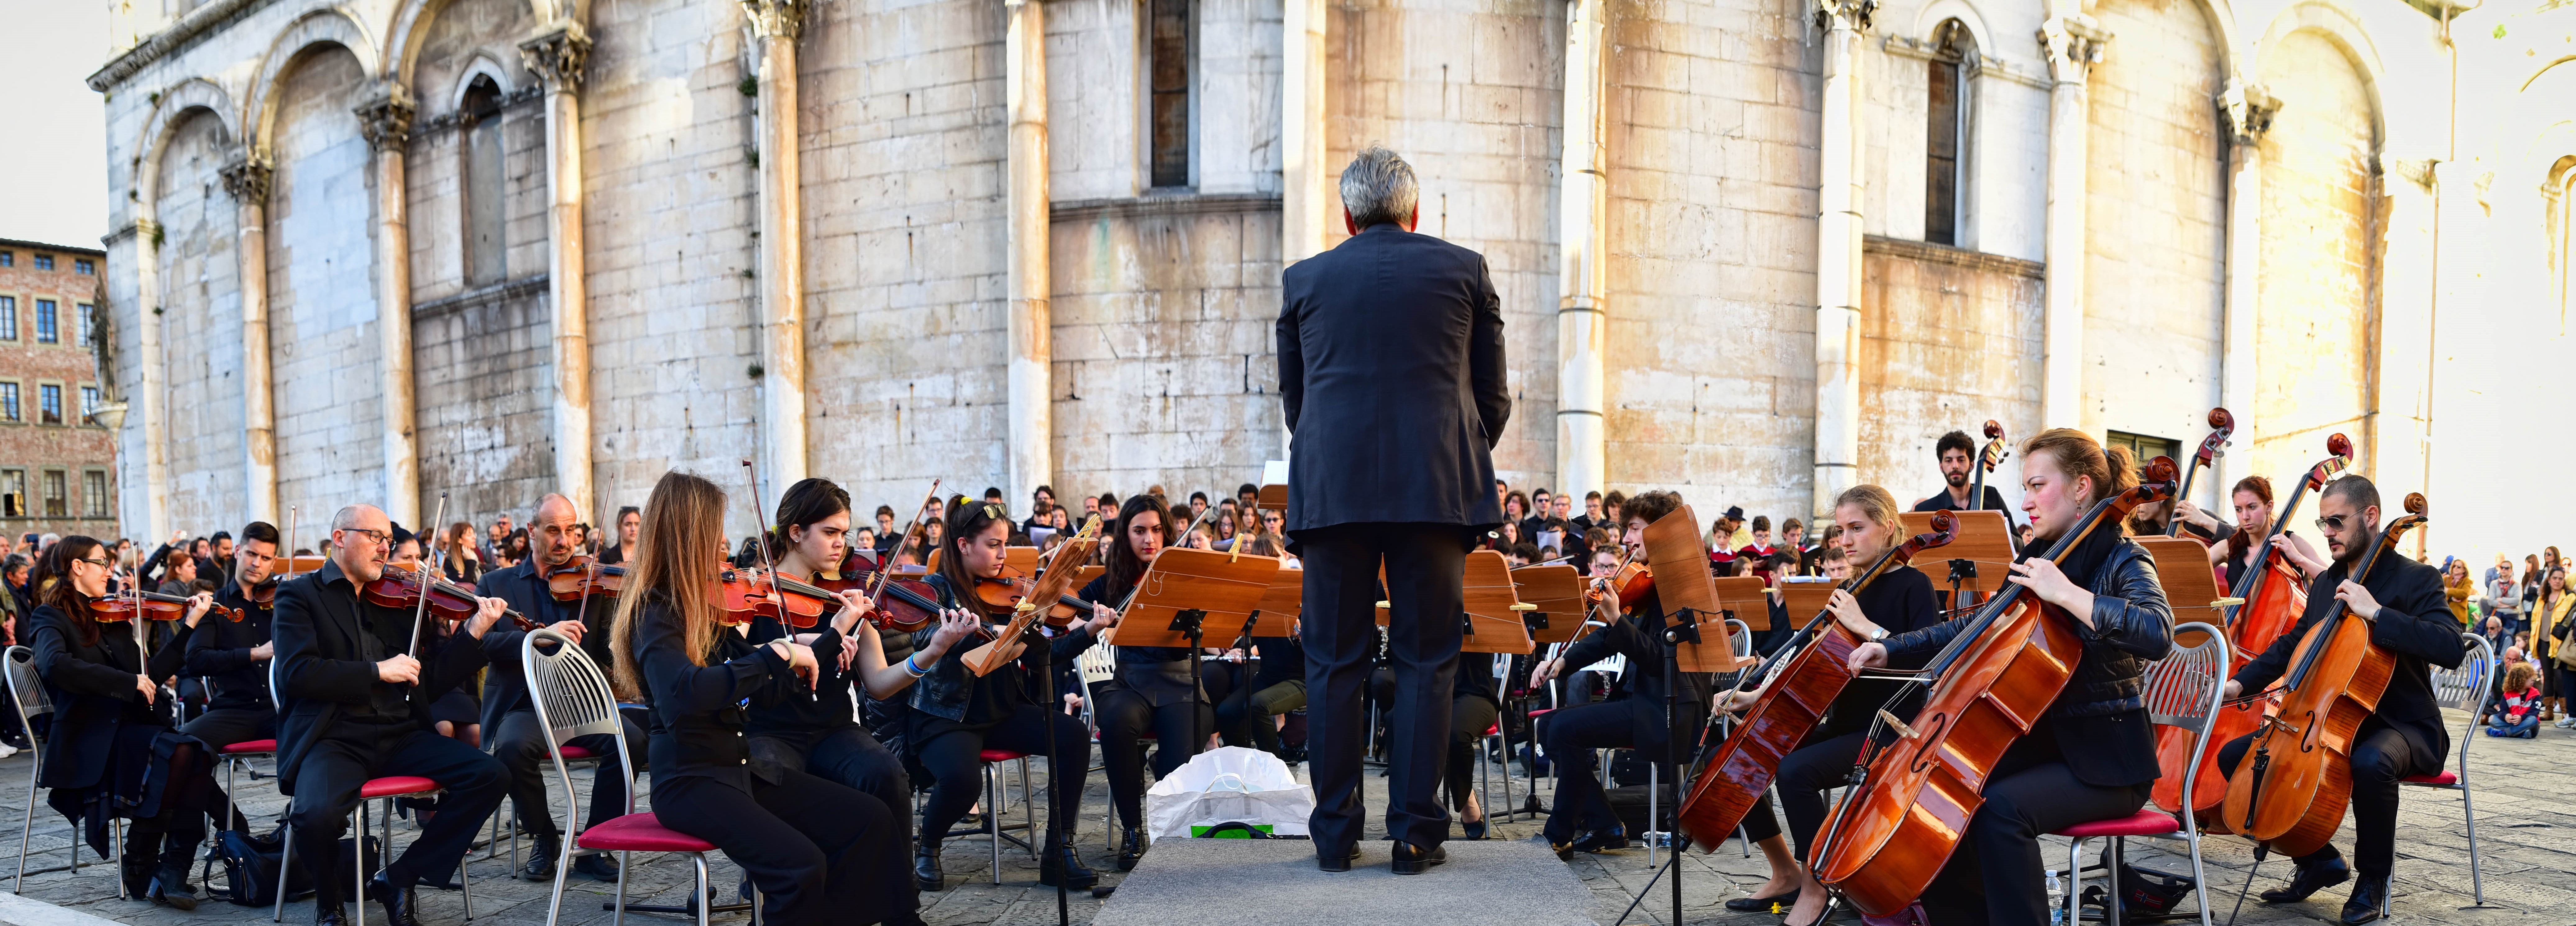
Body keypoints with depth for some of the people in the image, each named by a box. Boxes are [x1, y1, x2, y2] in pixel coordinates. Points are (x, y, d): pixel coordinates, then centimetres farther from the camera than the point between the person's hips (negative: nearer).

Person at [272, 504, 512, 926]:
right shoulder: (300, 594, 5)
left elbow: (428, 682, 14)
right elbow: (296, 672, -11)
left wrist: (474, 631, 3)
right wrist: (377, 671, -13)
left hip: (399, 736, 5)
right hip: (333, 739, -4)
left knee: (488, 775, -16)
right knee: (316, 813, -34)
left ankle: (399, 879, -1)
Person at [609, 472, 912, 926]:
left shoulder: (703, 605, 12)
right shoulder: (653, 611, -14)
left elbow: (768, 689, 14)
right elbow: (684, 691, -35)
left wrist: (836, 634, 16)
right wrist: (776, 653, -30)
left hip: (743, 768, 8)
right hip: (691, 779, -8)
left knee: (873, 820, -7)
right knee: (801, 865, -30)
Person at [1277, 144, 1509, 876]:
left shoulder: (1304, 281, 11)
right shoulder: (1464, 270, 8)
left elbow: (1293, 400, 14)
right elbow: (1492, 396, 9)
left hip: (1332, 490, 1)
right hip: (1438, 487, -1)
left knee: (1334, 664, 6)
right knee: (1426, 662, 4)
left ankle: (1335, 835, 10)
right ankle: (1415, 834, 6)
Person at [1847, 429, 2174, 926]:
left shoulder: (2121, 561, -11)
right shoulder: (2039, 561, 9)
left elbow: (2157, 635, -32)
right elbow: (1976, 628, 16)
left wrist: (2064, 592, -32)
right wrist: (1891, 649, 5)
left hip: (2106, 760, -7)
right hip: (2042, 741, 7)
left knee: (2000, 807, -30)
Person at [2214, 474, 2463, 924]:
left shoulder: (2416, 579, -9)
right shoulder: (2324, 584, 13)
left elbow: (2451, 648, -26)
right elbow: (2291, 645, 25)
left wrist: (2376, 613, -30)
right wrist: (2241, 683, 10)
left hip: (2402, 726, -7)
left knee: (2371, 762, -41)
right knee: (2235, 755, -6)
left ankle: (2373, 877, -14)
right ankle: (2319, 860, 6)